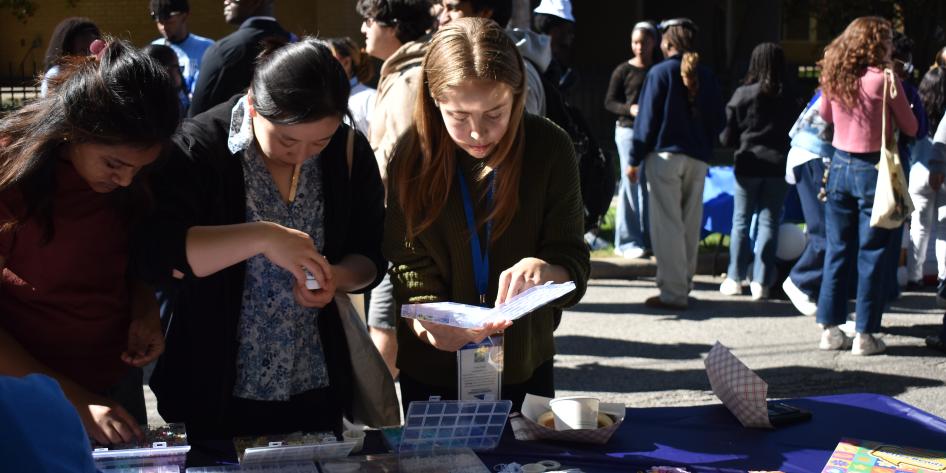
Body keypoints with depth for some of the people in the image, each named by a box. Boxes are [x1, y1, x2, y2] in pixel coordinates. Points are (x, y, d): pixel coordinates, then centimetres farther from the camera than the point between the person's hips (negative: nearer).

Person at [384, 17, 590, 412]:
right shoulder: (413, 155, -12)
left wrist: (543, 270, -34)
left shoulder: (549, 147, -12)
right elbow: (411, 271, -12)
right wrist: (429, 323, -33)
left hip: (525, 367, 1)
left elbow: (574, 267, -11)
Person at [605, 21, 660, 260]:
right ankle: (627, 241, 2)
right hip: (628, 130, -3)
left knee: (650, 184, 8)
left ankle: (647, 238, 18)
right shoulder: (623, 70, 0)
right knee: (631, 182, -3)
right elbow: (609, 102, 3)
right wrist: (629, 109, -14)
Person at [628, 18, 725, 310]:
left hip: (665, 156, -5)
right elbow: (719, 120, 9)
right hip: (698, 160, 5)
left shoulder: (660, 72, -5)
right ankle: (683, 283, 20)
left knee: (667, 226, -3)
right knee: (690, 225, 13)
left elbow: (647, 118, -7)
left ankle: (673, 293, -5)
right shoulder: (706, 76, 8)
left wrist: (635, 160, -4)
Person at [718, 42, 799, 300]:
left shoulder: (743, 94, -6)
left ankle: (735, 278, 13)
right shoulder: (788, 97, 1)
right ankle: (761, 281, 4)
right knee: (769, 223, 5)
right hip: (778, 165, 1)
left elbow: (727, 136, -2)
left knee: (741, 221, 9)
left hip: (748, 164, -1)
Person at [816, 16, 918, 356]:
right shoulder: (885, 80, -13)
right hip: (872, 169, -5)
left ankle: (830, 329, 15)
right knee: (871, 253, 2)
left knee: (837, 250, 12)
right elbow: (910, 128, -3)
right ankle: (865, 334, 4)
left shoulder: (834, 79, 3)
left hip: (840, 165, 5)